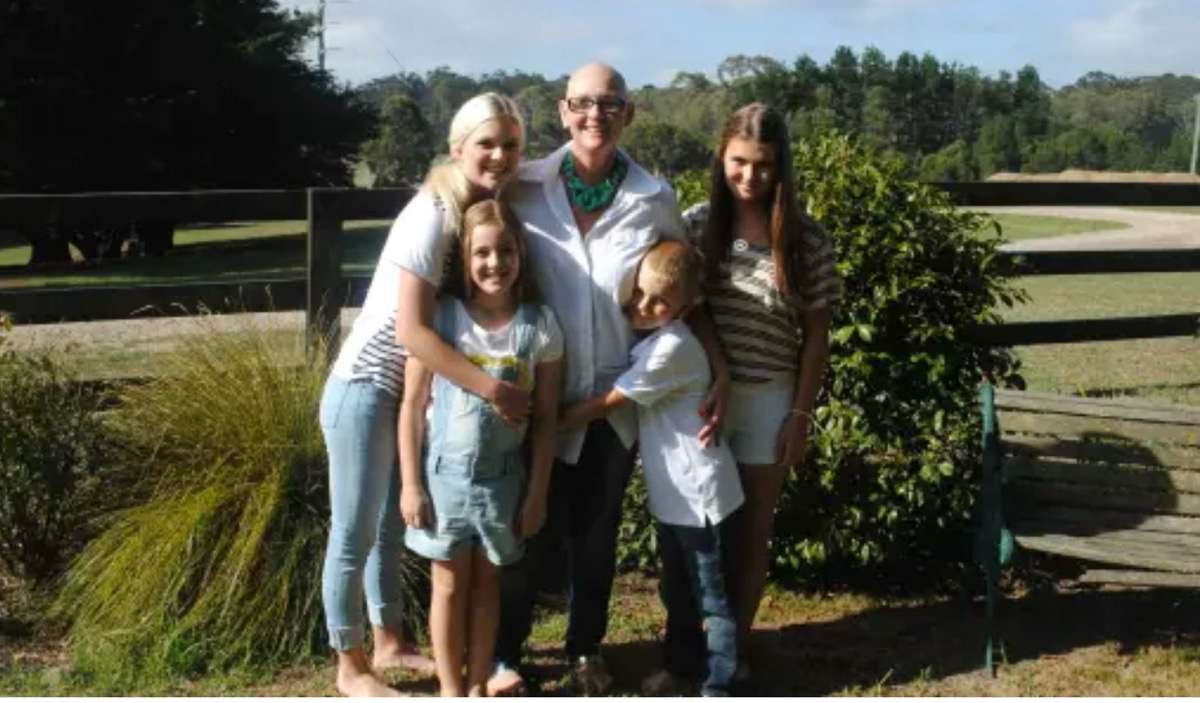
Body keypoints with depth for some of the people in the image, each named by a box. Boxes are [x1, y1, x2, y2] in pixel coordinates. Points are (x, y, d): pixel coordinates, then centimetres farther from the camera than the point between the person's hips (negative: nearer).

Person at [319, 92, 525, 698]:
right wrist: (491, 388, -28)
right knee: (355, 532, 5)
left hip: (412, 391, 8)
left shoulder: (494, 209, 1)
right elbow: (412, 330, -28)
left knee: (396, 523, 20)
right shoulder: (433, 214, -23)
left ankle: (388, 642, 36)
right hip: (366, 389, -8)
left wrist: (500, 384, -5)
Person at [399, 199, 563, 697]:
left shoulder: (539, 326, -7)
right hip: (444, 472, -1)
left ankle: (478, 687, 28)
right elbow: (413, 404, -6)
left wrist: (537, 491, -2)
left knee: (485, 583, 15)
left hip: (504, 477, 1)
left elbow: (546, 418, -2)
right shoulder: (440, 316, -10)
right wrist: (410, 483, -7)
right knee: (450, 584, 11)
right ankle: (451, 692, 24)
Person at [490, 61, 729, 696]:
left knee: (597, 533, 16)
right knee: (533, 531, 8)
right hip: (541, 396, -1)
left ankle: (586, 648, 36)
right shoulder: (522, 188, -8)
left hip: (616, 397, 2)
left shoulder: (654, 199, -4)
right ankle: (502, 654, 28)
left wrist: (720, 372, -4)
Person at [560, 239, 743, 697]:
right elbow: (619, 403, 16)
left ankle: (717, 686, 11)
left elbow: (606, 403, -18)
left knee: (710, 594, 2)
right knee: (676, 590, 21)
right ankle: (681, 665, 35)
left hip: (699, 492, -9)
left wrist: (553, 421, -10)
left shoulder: (671, 347, -22)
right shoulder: (649, 340, 6)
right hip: (670, 492, 9)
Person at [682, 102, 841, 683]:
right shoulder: (694, 225, -3)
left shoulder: (805, 239, -4)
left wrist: (801, 415, -4)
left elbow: (815, 334, -1)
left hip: (768, 399, 0)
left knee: (751, 527, 9)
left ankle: (737, 645, 23)